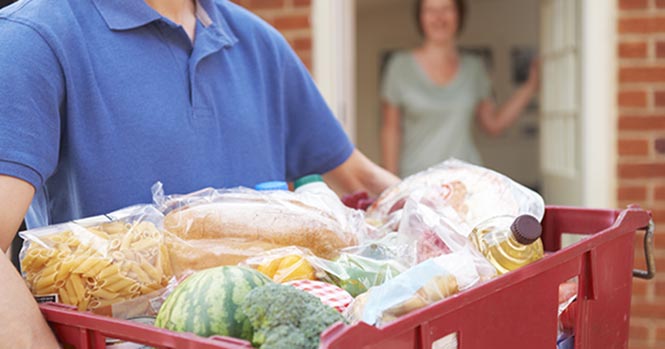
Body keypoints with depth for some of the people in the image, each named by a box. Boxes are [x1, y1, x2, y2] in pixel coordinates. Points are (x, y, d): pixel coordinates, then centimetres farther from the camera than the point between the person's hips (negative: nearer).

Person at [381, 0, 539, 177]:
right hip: (417, 178, -2)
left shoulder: (473, 67, 9)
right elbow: (391, 129, 3)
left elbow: (494, 124, 14)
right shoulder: (401, 65, 1)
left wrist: (531, 85, 8)